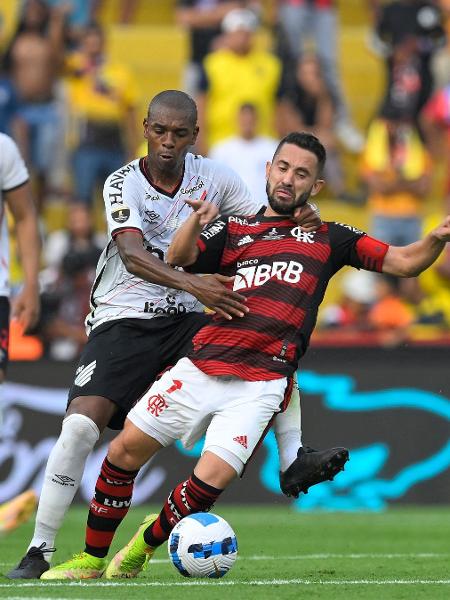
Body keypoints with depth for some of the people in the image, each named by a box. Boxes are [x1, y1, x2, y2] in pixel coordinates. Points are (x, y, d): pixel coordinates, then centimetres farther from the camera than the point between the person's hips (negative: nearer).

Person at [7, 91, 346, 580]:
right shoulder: (123, 183, -12)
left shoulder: (212, 177, 1)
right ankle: (39, 551, -14)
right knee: (80, 424, -21)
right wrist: (193, 283, -46)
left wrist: (296, 220, -18)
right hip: (123, 319, -4)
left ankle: (293, 461, -11)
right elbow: (132, 256, -29)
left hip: (185, 320, 4)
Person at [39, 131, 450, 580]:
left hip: (260, 385, -2)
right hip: (200, 368, 2)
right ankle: (91, 559, 16)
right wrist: (197, 221, -24)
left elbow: (404, 263, 7)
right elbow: (178, 257, -3)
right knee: (125, 450, -1)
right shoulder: (233, 229, 14)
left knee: (210, 481, -16)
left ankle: (146, 543, 13)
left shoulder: (329, 239, 13)